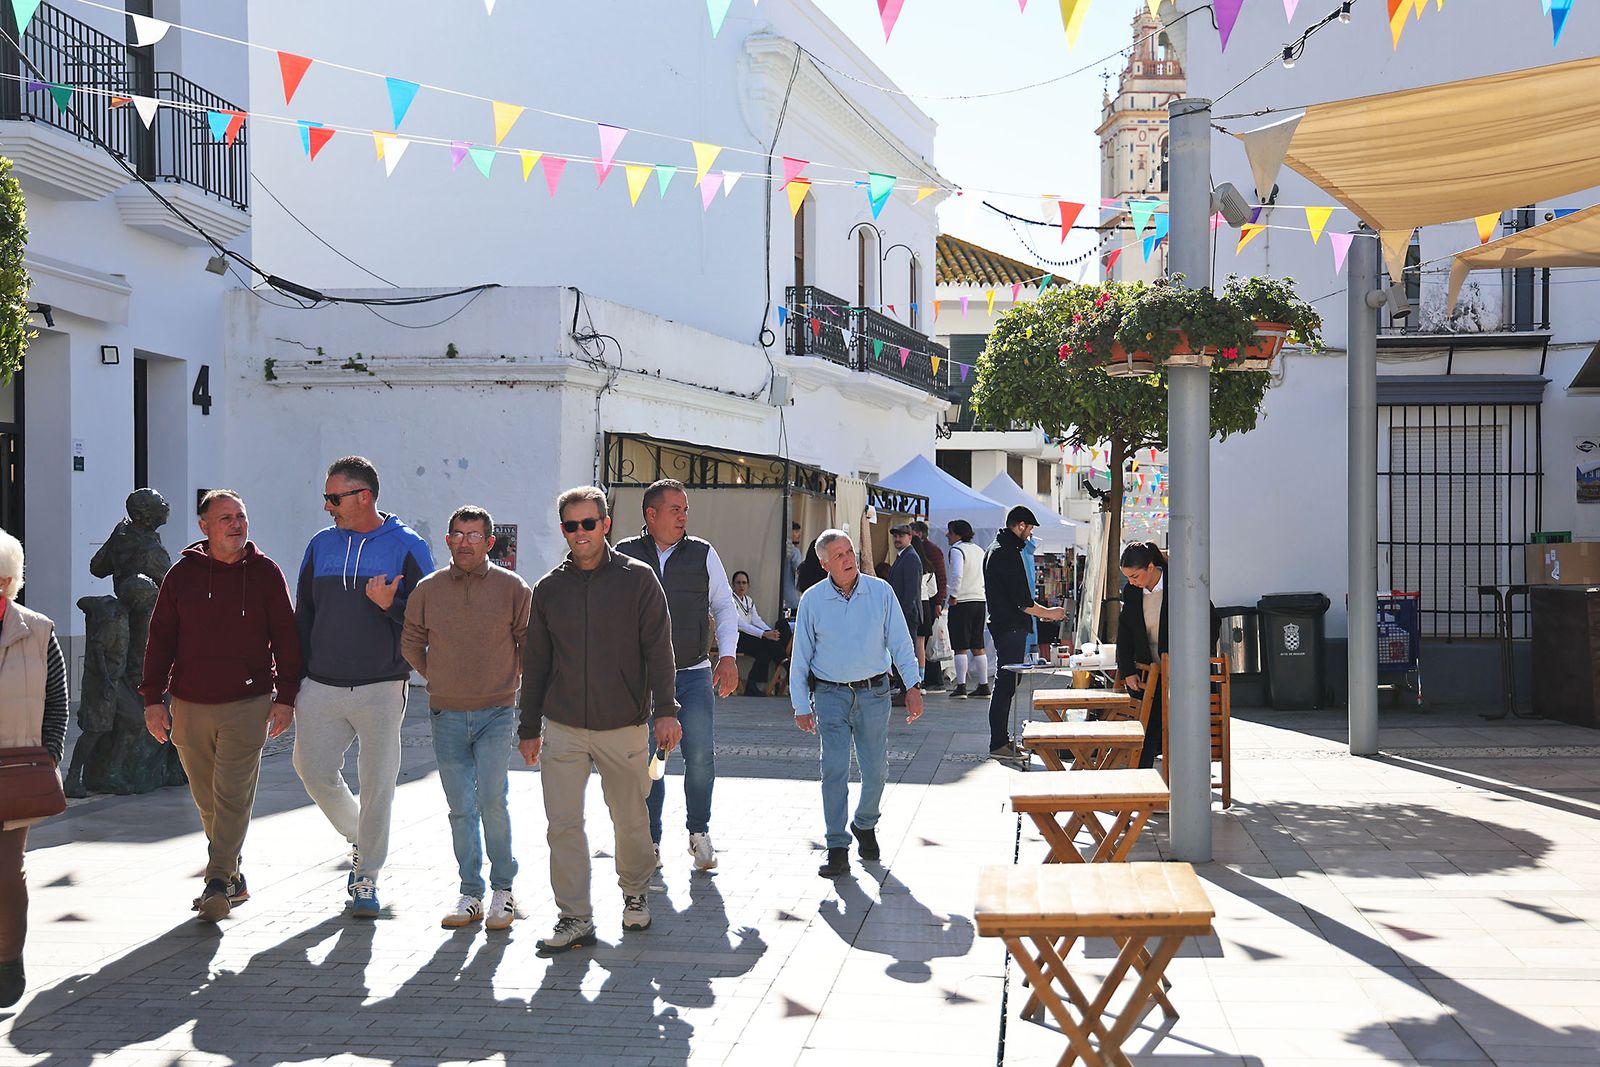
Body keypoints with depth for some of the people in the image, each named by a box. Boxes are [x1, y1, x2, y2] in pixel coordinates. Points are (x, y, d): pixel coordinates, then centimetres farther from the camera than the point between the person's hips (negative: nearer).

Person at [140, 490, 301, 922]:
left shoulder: (265, 573, 2)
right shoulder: (183, 573, 5)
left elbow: (286, 638, 4)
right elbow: (160, 639, 8)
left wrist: (285, 697, -1)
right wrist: (153, 699, 2)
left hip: (248, 704, -3)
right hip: (190, 705, 3)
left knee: (232, 795, -10)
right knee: (207, 800, 9)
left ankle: (218, 883, -9)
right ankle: (232, 876, 21)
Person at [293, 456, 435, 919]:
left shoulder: (406, 547, -2)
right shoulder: (321, 545, 10)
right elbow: (302, 617, 16)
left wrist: (390, 606, -21)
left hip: (381, 688, -3)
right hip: (322, 686, 4)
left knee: (377, 785, 1)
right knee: (312, 768, -2)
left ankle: (366, 877, 15)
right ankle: (357, 836, 26)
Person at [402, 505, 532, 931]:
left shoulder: (512, 587, -2)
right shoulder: (428, 589, 3)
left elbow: (530, 641, 8)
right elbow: (411, 644, 16)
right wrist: (441, 680, 14)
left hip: (496, 713, -2)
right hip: (446, 715, 3)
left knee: (491, 800, -12)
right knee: (461, 808, 6)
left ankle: (503, 888, 4)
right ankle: (471, 895, 14)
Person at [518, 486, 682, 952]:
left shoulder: (637, 579, 0)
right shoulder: (548, 589, 7)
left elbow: (658, 648, -2)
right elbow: (534, 663, 12)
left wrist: (666, 709, -12)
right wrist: (530, 728, 11)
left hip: (624, 726, -1)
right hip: (562, 727, 2)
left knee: (631, 820, 9)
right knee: (563, 824, -4)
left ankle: (636, 894, 33)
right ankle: (575, 918, 5)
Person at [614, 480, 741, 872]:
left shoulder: (703, 554, 4)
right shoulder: (624, 556, 1)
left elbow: (724, 607, 10)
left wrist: (727, 657, -1)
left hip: (695, 674, 0)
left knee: (701, 756, -8)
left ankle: (699, 830, 13)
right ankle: (651, 842, 18)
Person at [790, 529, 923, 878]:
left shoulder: (881, 591, -1)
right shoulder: (812, 600, -2)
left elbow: (900, 642, 4)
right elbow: (801, 656, 4)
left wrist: (913, 686, -2)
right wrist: (801, 705, 2)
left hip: (874, 692, 1)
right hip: (830, 695, -1)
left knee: (875, 770, 8)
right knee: (834, 770, -8)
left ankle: (865, 826, 35)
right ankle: (837, 848, -1)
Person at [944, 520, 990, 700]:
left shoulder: (957, 550, -9)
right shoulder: (979, 550, 15)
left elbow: (957, 575, -22)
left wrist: (953, 595, -13)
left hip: (961, 603, -7)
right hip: (980, 601, 7)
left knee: (961, 647, -5)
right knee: (978, 647, 11)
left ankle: (961, 686, -6)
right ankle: (983, 685, 12)